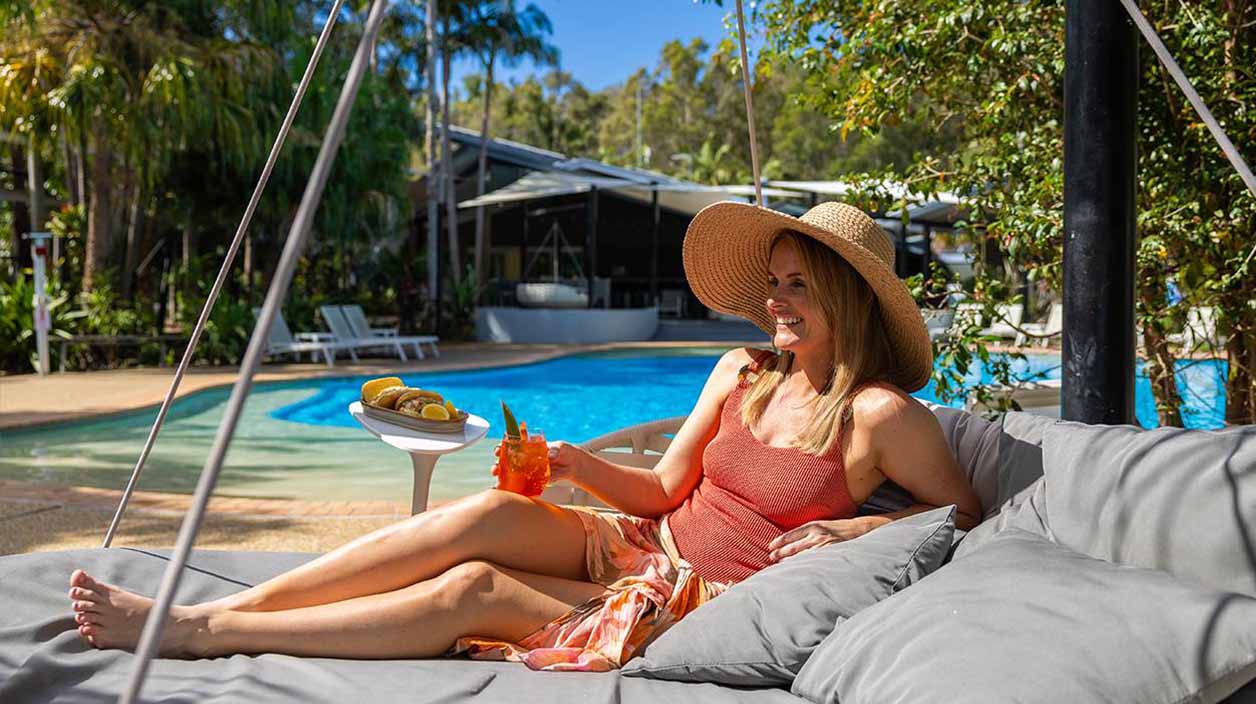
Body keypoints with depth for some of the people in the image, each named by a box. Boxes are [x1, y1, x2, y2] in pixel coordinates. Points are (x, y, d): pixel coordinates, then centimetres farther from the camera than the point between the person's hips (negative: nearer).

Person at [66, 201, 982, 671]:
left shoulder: (882, 416, -9)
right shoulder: (743, 374, 8)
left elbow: (966, 514, -1)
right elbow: (665, 490, 9)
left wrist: (849, 527, -14)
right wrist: (575, 464, -8)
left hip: (709, 603, -5)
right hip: (645, 548, 5)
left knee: (471, 591, -20)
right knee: (493, 512, -22)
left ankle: (198, 635, -15)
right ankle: (227, 607, -17)